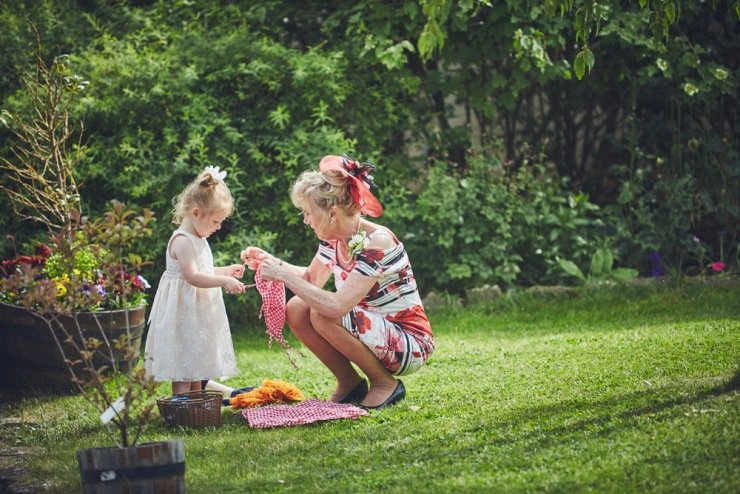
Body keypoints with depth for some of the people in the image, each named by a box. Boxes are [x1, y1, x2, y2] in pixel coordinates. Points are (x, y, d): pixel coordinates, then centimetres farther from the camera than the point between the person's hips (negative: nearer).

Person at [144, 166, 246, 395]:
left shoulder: (198, 239, 14)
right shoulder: (182, 241, -19)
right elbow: (192, 277, -27)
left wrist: (226, 272, 16)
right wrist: (224, 281, -30)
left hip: (197, 315, 10)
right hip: (183, 313, -10)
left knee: (196, 367, 15)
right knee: (182, 368, -8)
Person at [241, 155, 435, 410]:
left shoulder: (377, 243, -26)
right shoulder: (334, 239, -2)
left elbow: (337, 306, -35)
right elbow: (311, 278, 18)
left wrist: (284, 275, -27)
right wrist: (270, 262, 3)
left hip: (411, 345, -8)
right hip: (373, 330, 8)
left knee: (322, 316, -27)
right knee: (296, 309, -7)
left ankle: (385, 384, -7)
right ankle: (349, 383, 7)